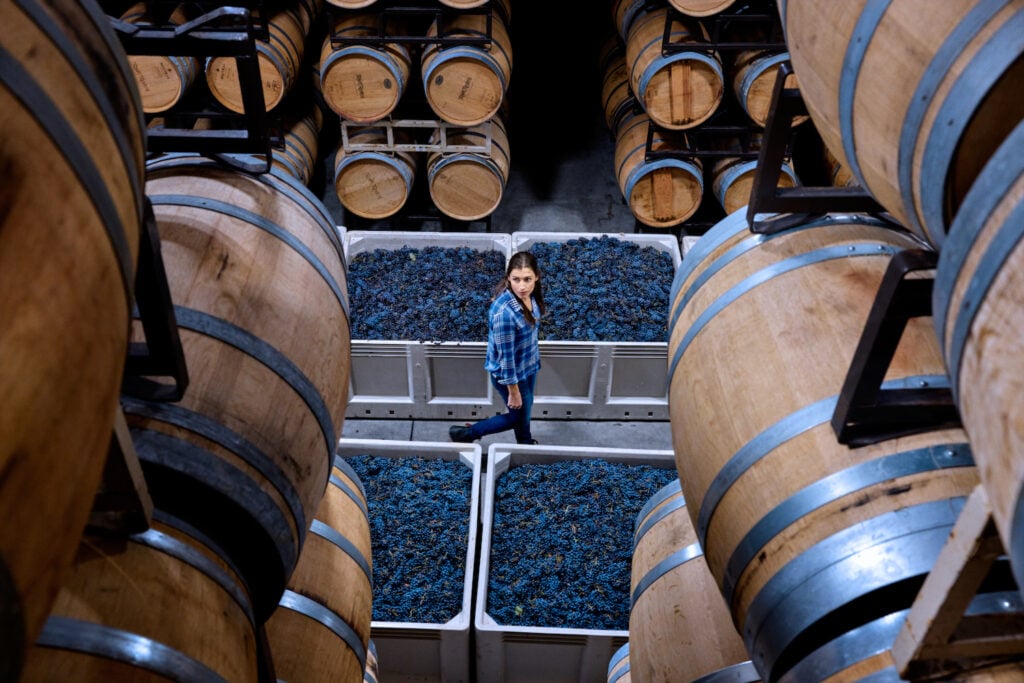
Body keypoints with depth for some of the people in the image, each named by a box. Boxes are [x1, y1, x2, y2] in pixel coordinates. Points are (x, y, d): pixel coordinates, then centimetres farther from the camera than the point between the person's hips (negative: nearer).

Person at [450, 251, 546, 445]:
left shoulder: (530, 294, -14)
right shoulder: (504, 312, -39)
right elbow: (505, 357, -28)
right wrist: (513, 392, -17)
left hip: (529, 364, 7)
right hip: (510, 373, -7)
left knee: (526, 408, 29)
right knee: (518, 416, 16)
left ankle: (526, 443, 56)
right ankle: (465, 433, 32)